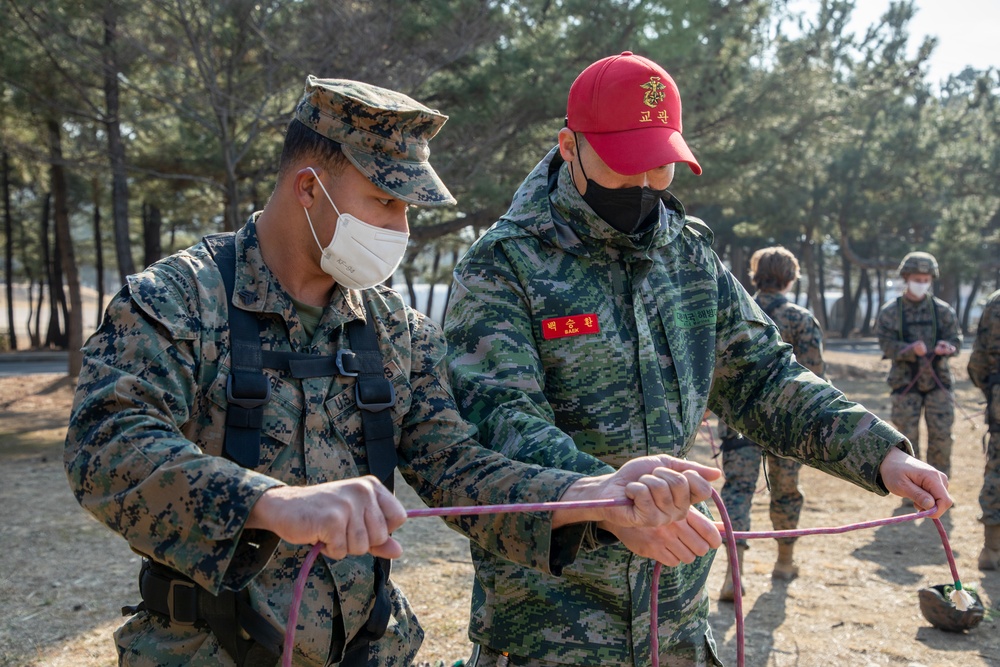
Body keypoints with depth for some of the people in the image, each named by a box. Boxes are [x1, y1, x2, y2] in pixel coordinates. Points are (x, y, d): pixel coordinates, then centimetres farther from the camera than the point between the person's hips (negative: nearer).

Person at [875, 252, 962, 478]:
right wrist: (911, 349, -28)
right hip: (905, 383, -1)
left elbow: (956, 339, 1)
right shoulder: (889, 313, 0)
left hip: (938, 382, 1)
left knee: (941, 436, -2)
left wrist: (947, 346, -23)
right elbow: (887, 345, -9)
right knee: (908, 439, 3)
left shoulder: (943, 311, 5)